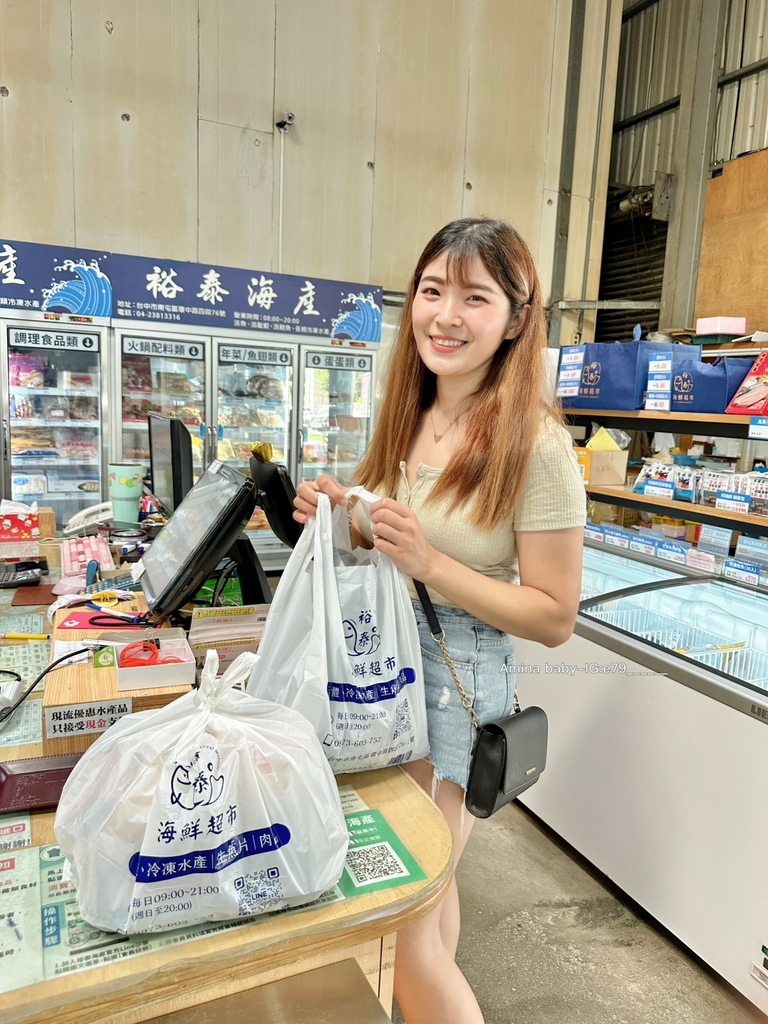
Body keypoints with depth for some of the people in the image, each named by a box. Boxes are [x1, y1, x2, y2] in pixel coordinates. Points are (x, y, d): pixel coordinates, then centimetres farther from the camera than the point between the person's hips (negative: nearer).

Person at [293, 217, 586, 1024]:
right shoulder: (410, 417, 4)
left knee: (399, 931, 4)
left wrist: (430, 562, -25)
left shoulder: (535, 444, -17)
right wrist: (348, 520, -5)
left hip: (458, 672, -6)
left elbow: (554, 619, -14)